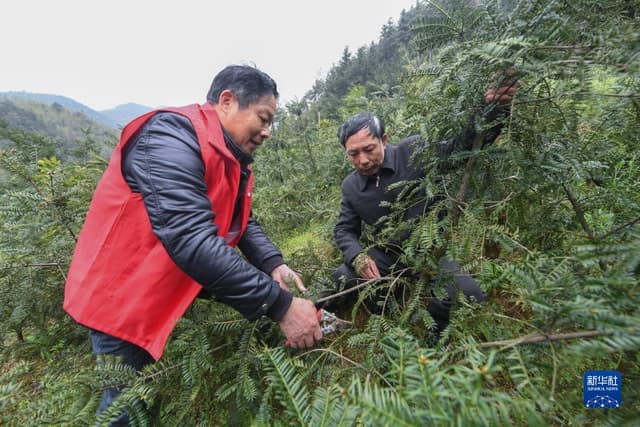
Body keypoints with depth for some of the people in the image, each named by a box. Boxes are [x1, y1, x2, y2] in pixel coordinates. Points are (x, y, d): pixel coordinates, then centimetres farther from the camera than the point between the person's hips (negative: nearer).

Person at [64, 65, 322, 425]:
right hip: (126, 298, -8)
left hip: (177, 292, 8)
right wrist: (279, 304, -36)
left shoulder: (231, 156, 3)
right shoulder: (172, 136, -27)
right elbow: (192, 240, -38)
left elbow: (243, 222, 2)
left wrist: (272, 264, -17)